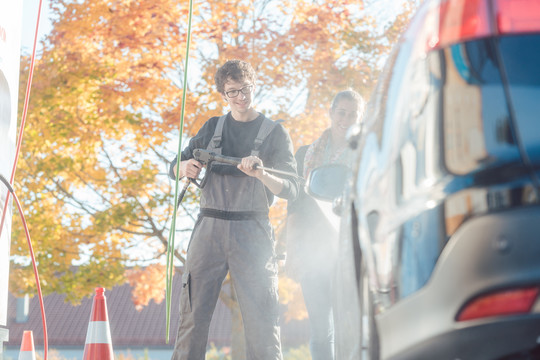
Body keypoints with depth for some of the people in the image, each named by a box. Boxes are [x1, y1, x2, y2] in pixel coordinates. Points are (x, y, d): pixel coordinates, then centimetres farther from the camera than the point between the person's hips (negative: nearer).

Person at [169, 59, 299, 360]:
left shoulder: (275, 133, 7)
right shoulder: (213, 127, 17)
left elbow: (291, 190, -1)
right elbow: (174, 167, 21)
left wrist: (260, 174, -21)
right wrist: (185, 167, -4)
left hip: (252, 232, -3)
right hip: (209, 228, 3)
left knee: (261, 318, -8)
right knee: (193, 314, -1)